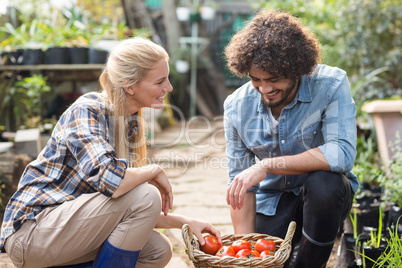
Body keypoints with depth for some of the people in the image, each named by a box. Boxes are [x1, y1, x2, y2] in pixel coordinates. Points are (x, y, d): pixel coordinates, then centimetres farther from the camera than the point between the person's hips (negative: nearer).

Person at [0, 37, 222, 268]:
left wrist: (184, 221, 0)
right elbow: (110, 180, -34)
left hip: (67, 221, 9)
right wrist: (155, 172, -16)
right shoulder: (86, 110, -16)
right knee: (145, 195, -22)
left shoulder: (131, 123, 8)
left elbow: (132, 213, 10)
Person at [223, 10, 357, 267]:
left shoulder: (331, 84, -19)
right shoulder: (237, 106, -9)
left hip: (325, 196, -2)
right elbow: (239, 182, -5)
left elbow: (343, 154, -31)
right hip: (272, 200, 3)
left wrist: (267, 165, -35)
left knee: (323, 183, -35)